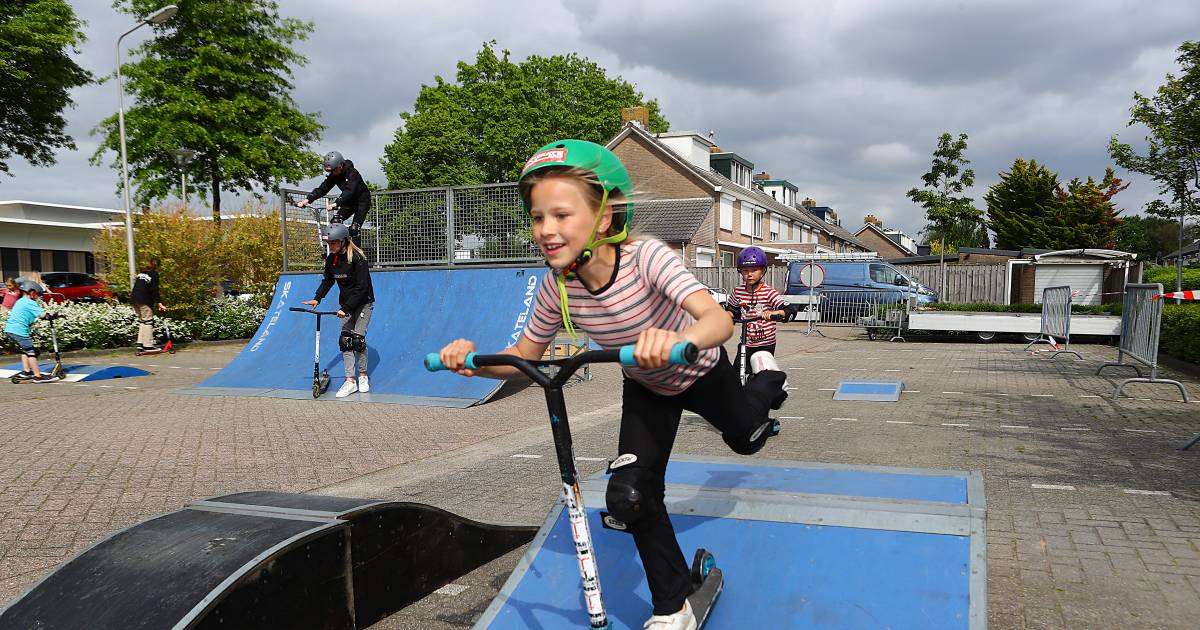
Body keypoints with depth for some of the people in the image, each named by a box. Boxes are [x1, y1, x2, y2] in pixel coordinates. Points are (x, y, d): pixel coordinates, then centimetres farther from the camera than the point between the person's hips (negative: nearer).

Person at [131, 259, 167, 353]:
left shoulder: (141, 272, 18)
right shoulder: (154, 274, -4)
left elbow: (136, 286, 20)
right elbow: (155, 290, -11)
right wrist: (160, 304, -13)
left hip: (134, 299, 8)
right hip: (144, 300, -8)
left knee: (141, 321, 15)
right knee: (148, 321, -4)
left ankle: (140, 344, 13)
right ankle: (148, 345, -6)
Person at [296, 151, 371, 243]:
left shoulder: (353, 173, -28)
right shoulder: (333, 175, -8)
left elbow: (349, 191, -41)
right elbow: (323, 188, -13)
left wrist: (336, 203, -55)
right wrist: (308, 199, -28)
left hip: (362, 201, -7)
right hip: (349, 202, 7)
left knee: (354, 229, -17)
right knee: (335, 222, -11)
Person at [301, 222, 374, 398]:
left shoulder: (357, 258, -22)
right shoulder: (330, 259, -3)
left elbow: (361, 287, -25)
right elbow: (327, 281, 10)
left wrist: (346, 308, -28)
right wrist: (317, 298, -5)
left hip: (363, 303, -5)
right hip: (346, 304, 6)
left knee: (358, 339, -11)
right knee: (345, 340, -4)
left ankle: (363, 376, 9)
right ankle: (350, 381, -4)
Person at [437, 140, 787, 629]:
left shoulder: (645, 257, -41)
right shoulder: (556, 287, -27)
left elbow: (719, 319, -52)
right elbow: (525, 355, -14)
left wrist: (680, 339, -75)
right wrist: (474, 358, -34)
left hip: (701, 372, -2)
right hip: (646, 390, 3)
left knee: (745, 438, 23)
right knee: (631, 497, -9)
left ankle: (765, 385, 60)